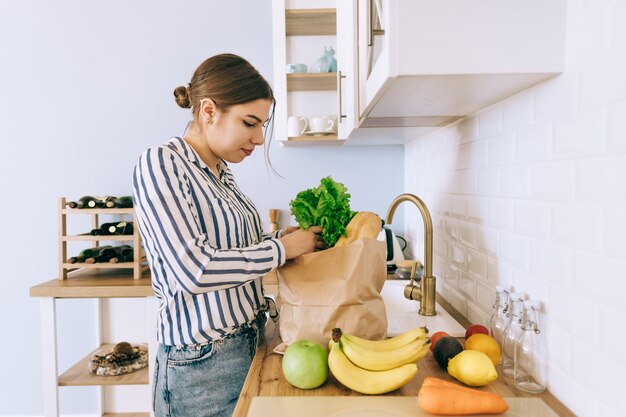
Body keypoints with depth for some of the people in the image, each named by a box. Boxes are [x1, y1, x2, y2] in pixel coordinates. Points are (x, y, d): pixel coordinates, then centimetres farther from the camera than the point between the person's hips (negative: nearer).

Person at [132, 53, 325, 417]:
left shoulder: (222, 171, 7)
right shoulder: (161, 164, -15)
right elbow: (194, 270, -24)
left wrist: (281, 238, -4)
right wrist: (282, 249, -16)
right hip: (201, 363, -7)